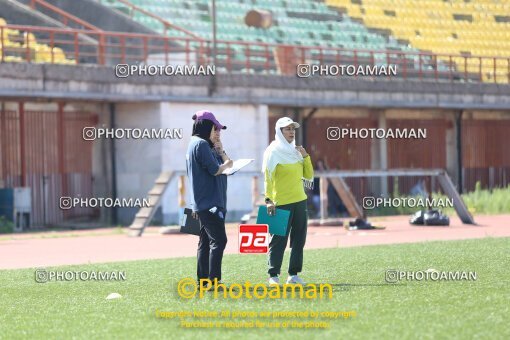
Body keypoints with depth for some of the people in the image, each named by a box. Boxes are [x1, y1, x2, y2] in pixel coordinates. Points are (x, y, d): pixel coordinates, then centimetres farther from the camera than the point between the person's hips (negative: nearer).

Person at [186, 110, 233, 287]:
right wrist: (225, 164, 1)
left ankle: (202, 280, 13)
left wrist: (220, 150, 5)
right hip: (210, 202, -11)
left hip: (202, 204, 11)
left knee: (205, 242, 11)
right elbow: (215, 170, -18)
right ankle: (214, 280, -18)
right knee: (218, 240, -13)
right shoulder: (201, 144, -12)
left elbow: (228, 163, 20)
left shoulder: (199, 144, 19)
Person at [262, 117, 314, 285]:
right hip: (281, 203, -7)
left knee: (299, 240, 6)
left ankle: (294, 274, 11)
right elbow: (268, 177, -13)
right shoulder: (273, 152, -5)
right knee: (279, 240, -6)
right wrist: (268, 200, -21)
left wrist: (305, 156, 2)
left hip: (300, 202, 7)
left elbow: (308, 176, 14)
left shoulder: (295, 151, 15)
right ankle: (273, 276, 0)